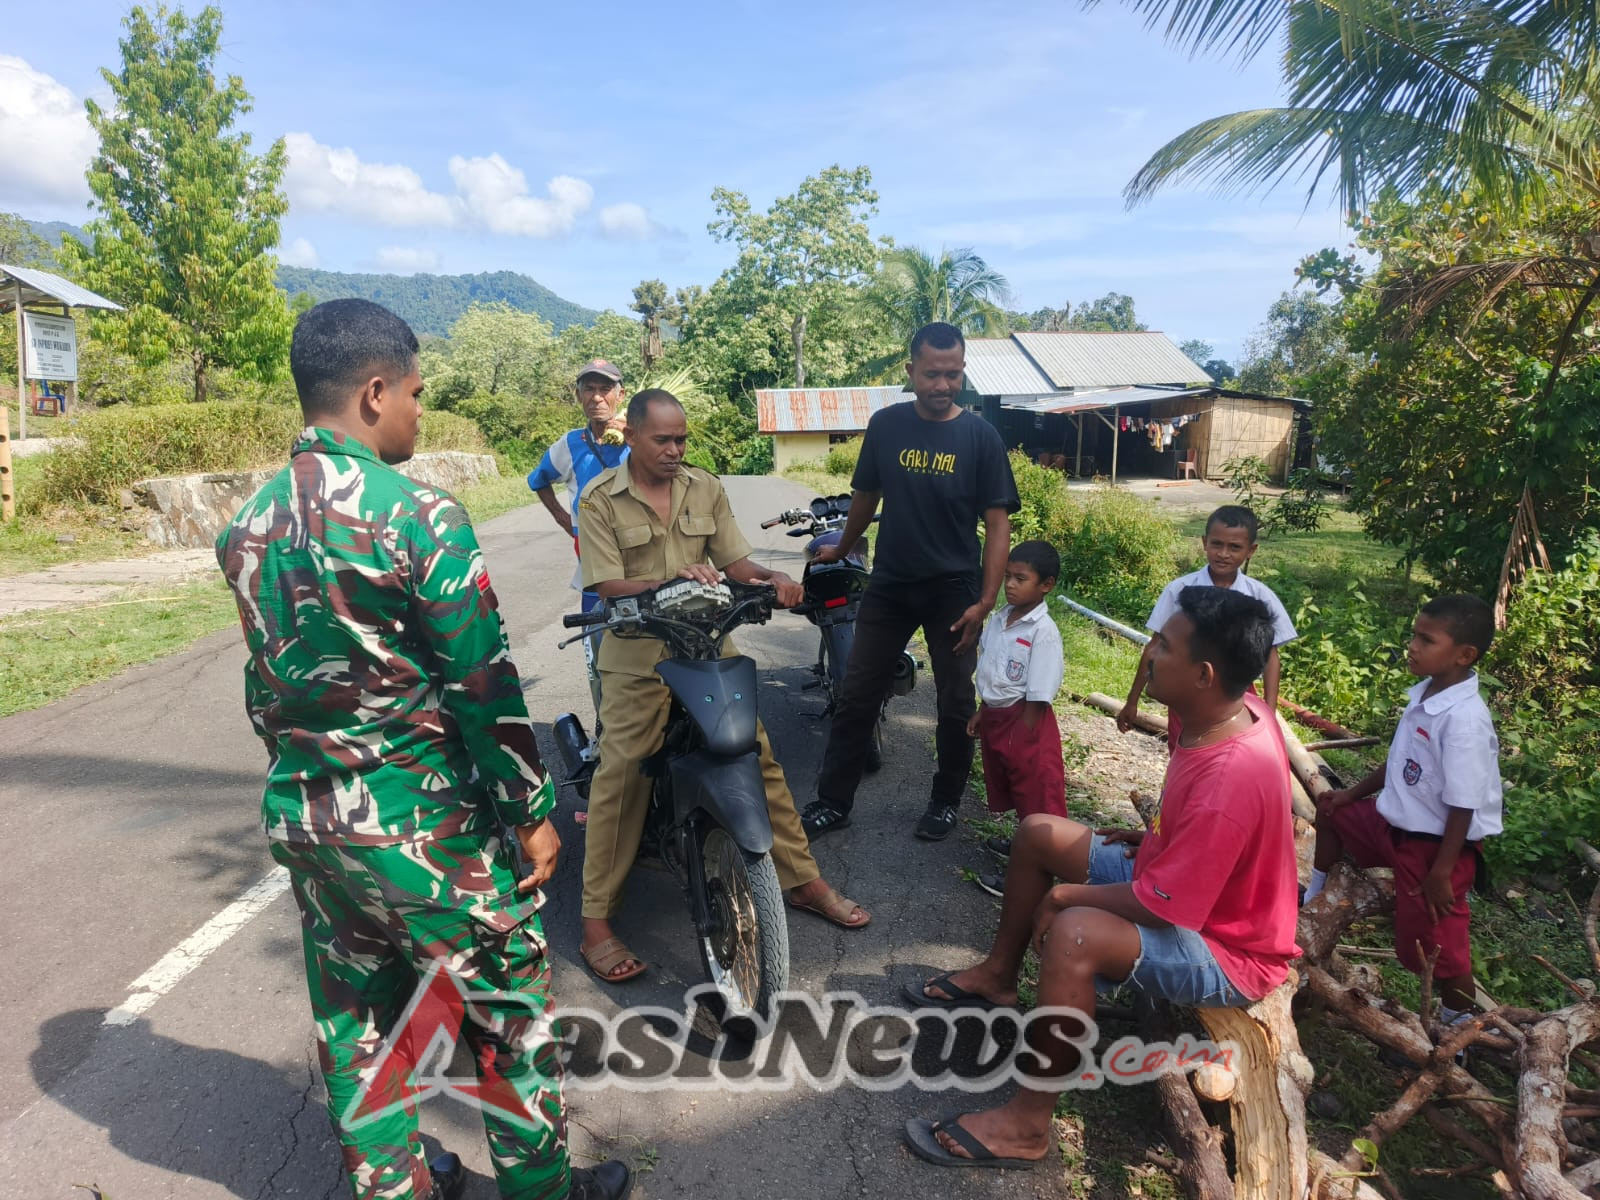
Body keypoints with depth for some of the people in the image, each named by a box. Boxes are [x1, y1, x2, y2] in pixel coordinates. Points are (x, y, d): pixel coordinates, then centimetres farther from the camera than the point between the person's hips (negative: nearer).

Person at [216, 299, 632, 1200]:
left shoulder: (249, 525, 3)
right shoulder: (418, 516, -19)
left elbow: (265, 687, 10)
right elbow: (485, 686, -18)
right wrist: (532, 811, -9)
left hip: (304, 821, 7)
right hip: (421, 824, -7)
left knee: (355, 1022, 20)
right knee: (510, 1010, 12)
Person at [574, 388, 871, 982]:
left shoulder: (706, 488, 7)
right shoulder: (600, 499, -4)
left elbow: (734, 561, 6)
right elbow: (610, 586, -12)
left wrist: (771, 577, -15)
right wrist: (672, 580, -29)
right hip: (638, 660, -3)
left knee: (760, 758, 4)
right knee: (619, 780, -6)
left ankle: (803, 880, 20)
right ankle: (596, 921, 6)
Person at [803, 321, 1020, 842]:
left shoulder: (980, 436, -7)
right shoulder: (886, 425, 0)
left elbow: (998, 523, -8)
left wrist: (984, 602, -15)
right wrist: (841, 549, 24)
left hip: (953, 589, -2)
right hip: (889, 584, 2)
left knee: (955, 705, 8)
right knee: (856, 698, 4)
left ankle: (946, 800, 27)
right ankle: (832, 802, 15)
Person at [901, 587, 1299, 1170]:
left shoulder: (1230, 779, -37)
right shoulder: (1226, 708, -10)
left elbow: (1159, 908, -29)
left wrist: (1063, 896, -16)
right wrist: (1153, 837, 3)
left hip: (1225, 949, -9)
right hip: (1177, 875, 10)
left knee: (1074, 934, -36)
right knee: (1038, 833, 10)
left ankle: (1025, 1124, -17)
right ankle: (997, 977, 28)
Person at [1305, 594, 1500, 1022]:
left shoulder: (1465, 719, -29)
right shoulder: (1423, 695, -3)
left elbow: (1463, 807, -25)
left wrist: (1441, 872, -21)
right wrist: (1353, 793, 18)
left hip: (1437, 844, -9)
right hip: (1396, 825, 9)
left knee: (1433, 947, 3)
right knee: (1332, 813, 22)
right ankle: (1312, 901, 41)